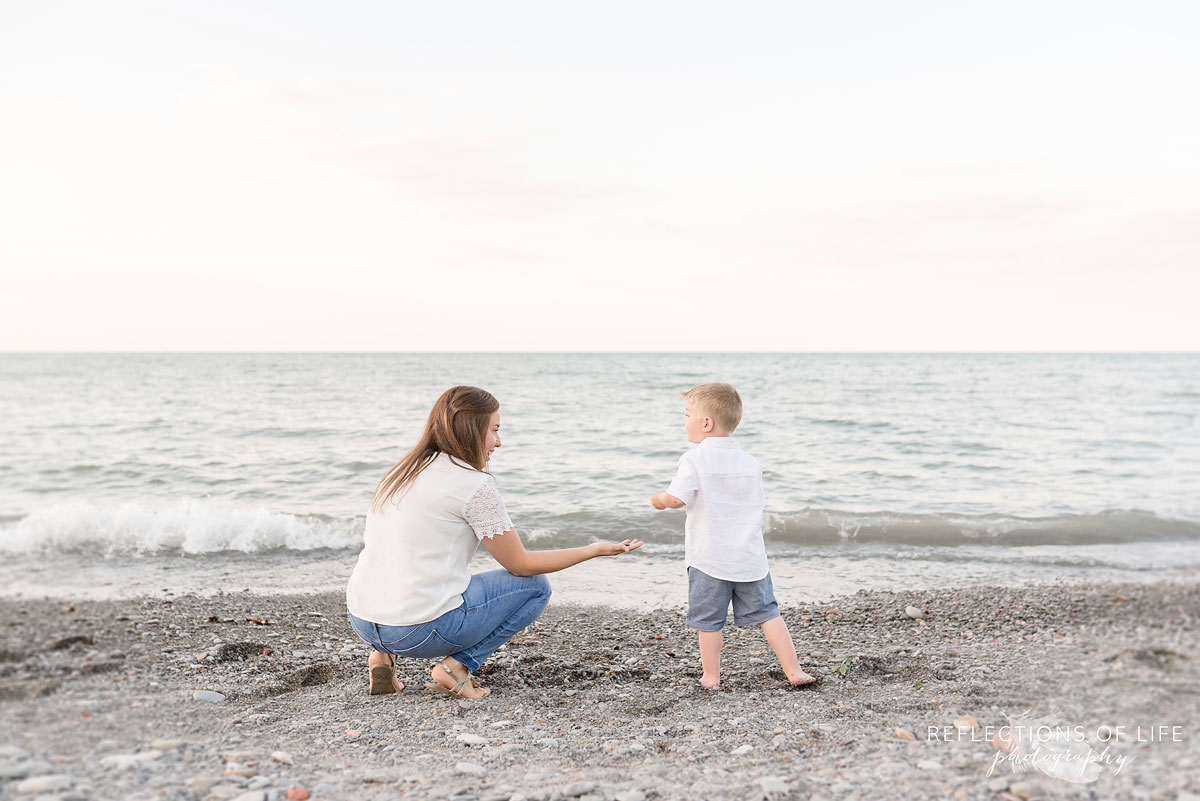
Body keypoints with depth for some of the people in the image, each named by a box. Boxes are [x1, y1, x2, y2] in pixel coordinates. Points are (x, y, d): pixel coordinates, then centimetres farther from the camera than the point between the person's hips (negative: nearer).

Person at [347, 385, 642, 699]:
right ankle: (457, 665, -2)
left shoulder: (400, 472, 11)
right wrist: (595, 550, 6)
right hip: (419, 631, -7)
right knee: (535, 586, 10)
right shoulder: (475, 485, -10)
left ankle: (385, 655, 16)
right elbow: (521, 564, -2)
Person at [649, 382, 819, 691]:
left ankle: (711, 677, 15)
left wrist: (657, 499, 1)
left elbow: (675, 499, -21)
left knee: (708, 620, 8)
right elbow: (753, 503, 13)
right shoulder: (750, 462, 5)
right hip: (750, 557, 5)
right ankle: (794, 671, 12)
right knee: (767, 613, 11)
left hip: (709, 558, -4)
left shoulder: (694, 460, -12)